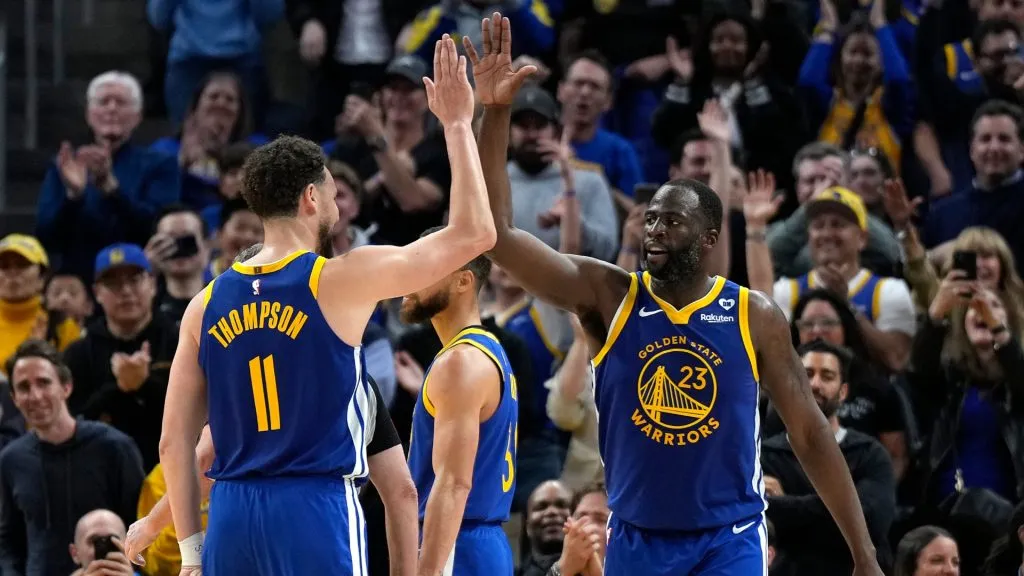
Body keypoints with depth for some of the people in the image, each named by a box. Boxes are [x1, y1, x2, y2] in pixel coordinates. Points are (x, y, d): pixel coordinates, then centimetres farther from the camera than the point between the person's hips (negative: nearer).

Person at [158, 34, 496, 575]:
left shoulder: (206, 306, 9)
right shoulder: (339, 282, -5)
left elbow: (175, 441, 9)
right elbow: (472, 233, -1)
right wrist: (457, 124, 8)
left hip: (231, 515, 5)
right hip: (315, 509, -5)